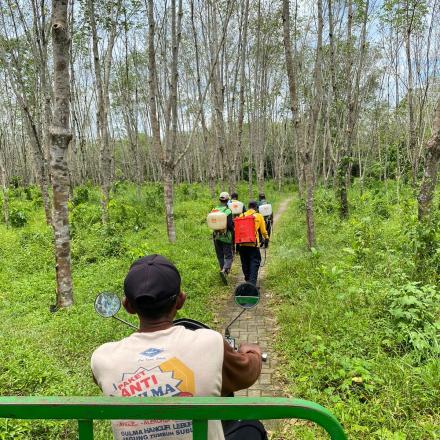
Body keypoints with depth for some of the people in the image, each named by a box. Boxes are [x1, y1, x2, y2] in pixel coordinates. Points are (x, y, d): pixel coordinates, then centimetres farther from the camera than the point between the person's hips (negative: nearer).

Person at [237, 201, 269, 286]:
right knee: (254, 263, 1)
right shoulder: (259, 216, -1)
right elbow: (263, 231, 2)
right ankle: (252, 282, -9)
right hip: (254, 244, -3)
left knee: (245, 263, 16)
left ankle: (247, 279, 30)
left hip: (242, 243, 3)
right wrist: (266, 239, 18)